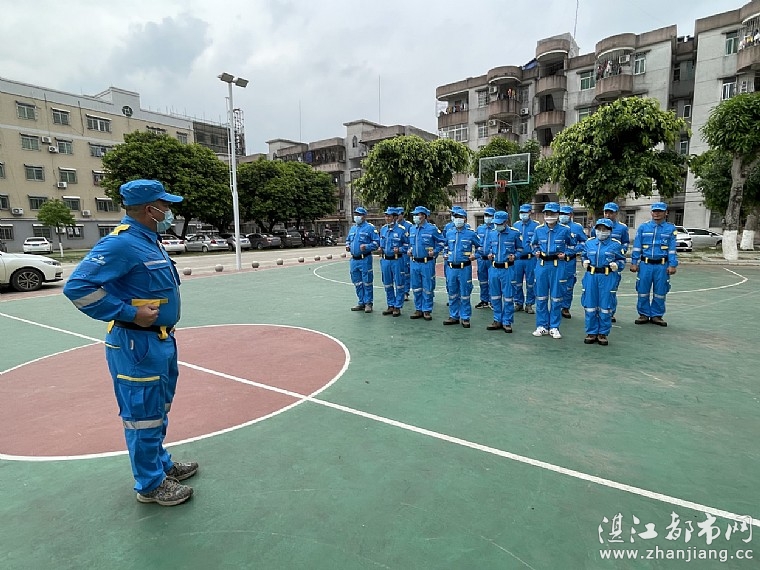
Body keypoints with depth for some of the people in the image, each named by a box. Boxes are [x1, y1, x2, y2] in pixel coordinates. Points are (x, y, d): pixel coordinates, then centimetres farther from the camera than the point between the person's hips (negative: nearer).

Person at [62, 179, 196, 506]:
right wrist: (130, 313, -22)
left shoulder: (149, 240, 11)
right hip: (137, 346, -10)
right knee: (144, 416, 4)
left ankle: (161, 463, 40)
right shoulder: (121, 243, -19)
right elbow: (77, 287, -23)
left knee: (159, 411, 22)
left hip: (161, 341, 10)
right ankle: (150, 485, 21)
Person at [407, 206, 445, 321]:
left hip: (427, 263, -5)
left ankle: (427, 310, 12)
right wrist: (409, 250, 8)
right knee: (416, 287, 11)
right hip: (414, 263, 6)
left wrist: (435, 252, -11)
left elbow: (441, 242, 0)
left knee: (427, 288, 2)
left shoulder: (432, 228, -7)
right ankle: (418, 309, 22)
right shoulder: (412, 229, 10)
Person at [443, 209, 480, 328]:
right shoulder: (449, 233, 8)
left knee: (465, 295, 1)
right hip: (451, 268, 4)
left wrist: (474, 255, -7)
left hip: (465, 268, -4)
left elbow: (479, 246, 7)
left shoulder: (471, 233, -2)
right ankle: (454, 316, 22)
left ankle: (465, 318, 11)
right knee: (452, 294, 11)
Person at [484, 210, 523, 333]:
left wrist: (514, 256, -11)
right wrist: (489, 255, -2)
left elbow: (520, 248, 7)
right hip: (494, 269, 4)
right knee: (495, 296, 10)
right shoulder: (491, 233, 6)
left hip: (508, 269, -4)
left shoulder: (514, 233, -3)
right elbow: (487, 248, 18)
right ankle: (497, 320, 22)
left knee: (508, 297, 0)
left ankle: (507, 322, 10)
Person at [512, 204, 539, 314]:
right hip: (517, 258, 3)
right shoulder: (516, 225, 9)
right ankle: (518, 303, 22)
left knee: (530, 283, 4)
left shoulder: (536, 225, -2)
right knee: (517, 282, 9)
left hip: (530, 259, -3)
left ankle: (529, 304, 15)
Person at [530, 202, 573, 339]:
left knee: (556, 297, 3)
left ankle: (554, 327, 13)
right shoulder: (539, 230, 5)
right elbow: (533, 244, 21)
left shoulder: (565, 230, -1)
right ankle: (542, 326, 16)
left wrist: (565, 254, -2)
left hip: (557, 266, -2)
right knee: (541, 297, 6)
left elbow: (571, 245, 14)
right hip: (542, 265, 2)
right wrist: (536, 252, 2)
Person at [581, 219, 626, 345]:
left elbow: (622, 260, 9)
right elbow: (583, 255, 20)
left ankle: (603, 333, 15)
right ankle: (591, 332, 16)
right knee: (590, 306, 5)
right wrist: (584, 262, 0)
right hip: (591, 277, 2)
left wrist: (617, 265, -11)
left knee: (605, 307, 2)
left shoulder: (616, 244, 4)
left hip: (608, 278, -2)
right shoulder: (589, 243, 9)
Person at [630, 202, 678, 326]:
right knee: (643, 291, 3)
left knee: (660, 292, 6)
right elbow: (637, 247, 5)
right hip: (645, 264, 0)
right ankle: (644, 314, 14)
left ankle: (656, 315, 18)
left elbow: (672, 249, 4)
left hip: (662, 265, 0)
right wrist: (634, 262, 0)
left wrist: (672, 265, -3)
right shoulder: (643, 227, 5)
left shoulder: (670, 228, 6)